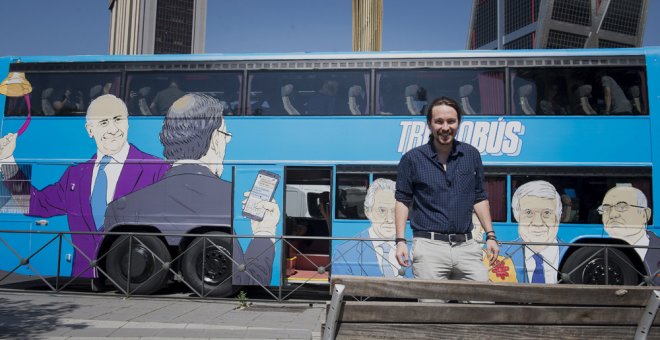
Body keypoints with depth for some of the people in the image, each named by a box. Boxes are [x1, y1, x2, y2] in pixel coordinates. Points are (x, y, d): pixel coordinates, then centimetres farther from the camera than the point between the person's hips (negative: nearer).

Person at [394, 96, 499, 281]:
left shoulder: (471, 155, 10)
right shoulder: (412, 159, 1)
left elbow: (480, 198, 17)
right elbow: (403, 200, 4)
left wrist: (490, 235, 12)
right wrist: (400, 240, -3)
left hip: (466, 246, 3)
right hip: (429, 246, -3)